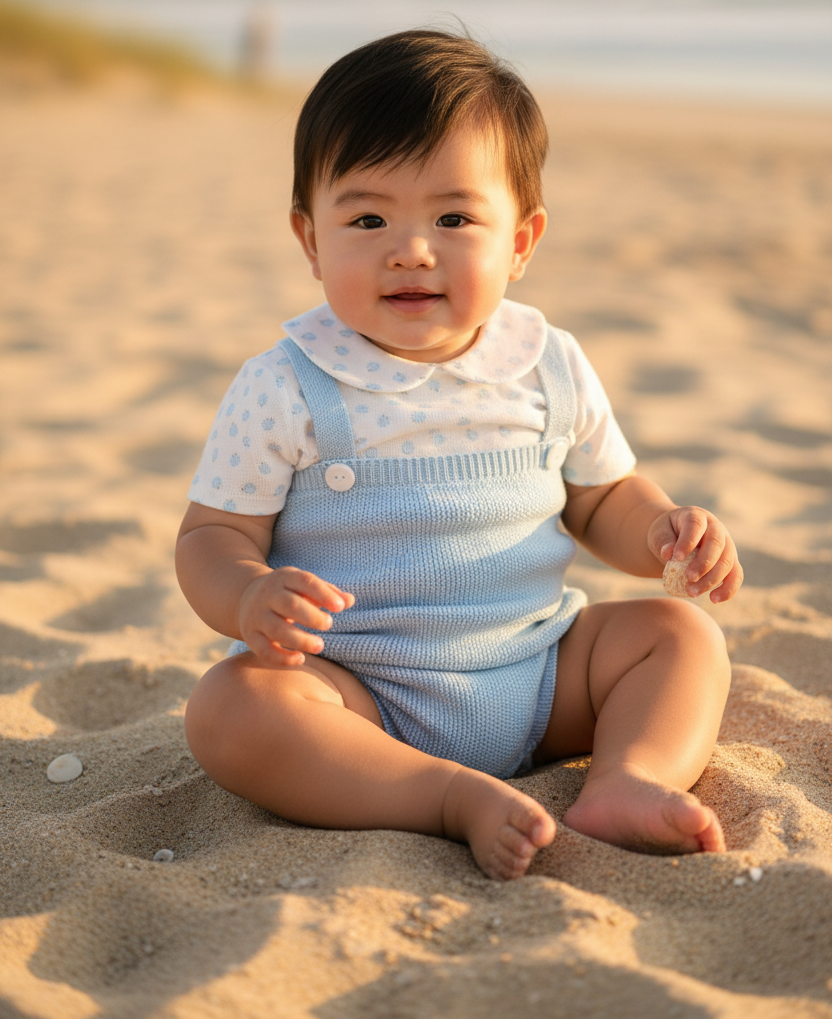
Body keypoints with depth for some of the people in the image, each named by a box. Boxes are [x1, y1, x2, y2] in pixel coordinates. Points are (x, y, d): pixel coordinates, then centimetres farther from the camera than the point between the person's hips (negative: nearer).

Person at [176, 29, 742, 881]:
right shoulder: (284, 390, -8)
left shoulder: (549, 368, 2)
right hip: (363, 697, -3)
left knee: (681, 632, -5)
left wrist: (665, 530, -8)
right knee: (227, 708, -28)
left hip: (540, 670, 4)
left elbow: (602, 498, 14)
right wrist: (250, 599, -28)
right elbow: (211, 535, -5)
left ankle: (629, 779, -27)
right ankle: (460, 797, -30)